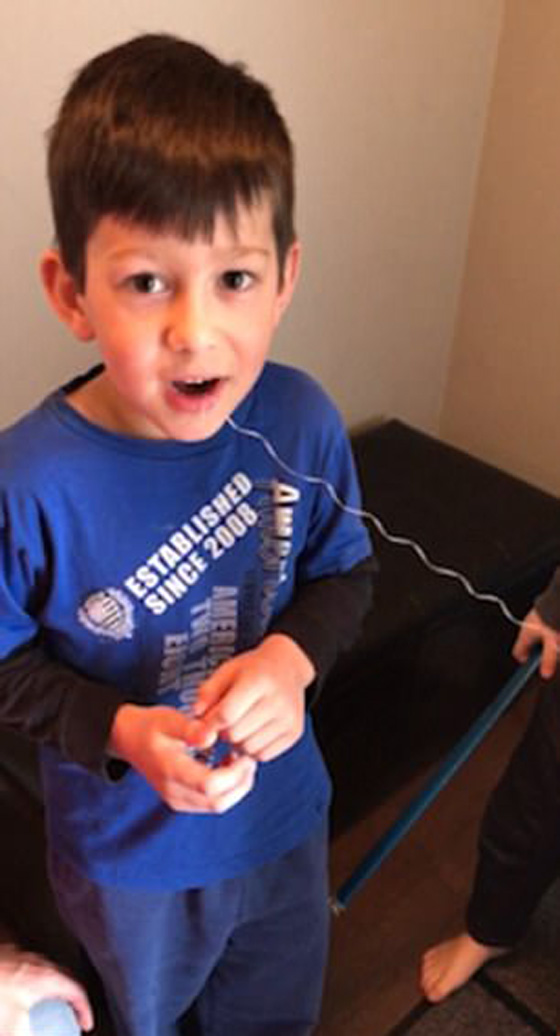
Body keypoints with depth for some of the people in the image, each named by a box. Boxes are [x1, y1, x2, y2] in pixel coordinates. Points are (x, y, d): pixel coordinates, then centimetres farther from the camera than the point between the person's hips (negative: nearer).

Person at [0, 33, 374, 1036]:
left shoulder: (301, 423, -23)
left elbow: (345, 573, -7)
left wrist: (294, 655, -26)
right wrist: (122, 732, -30)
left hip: (283, 809, 3)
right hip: (128, 842, -2)